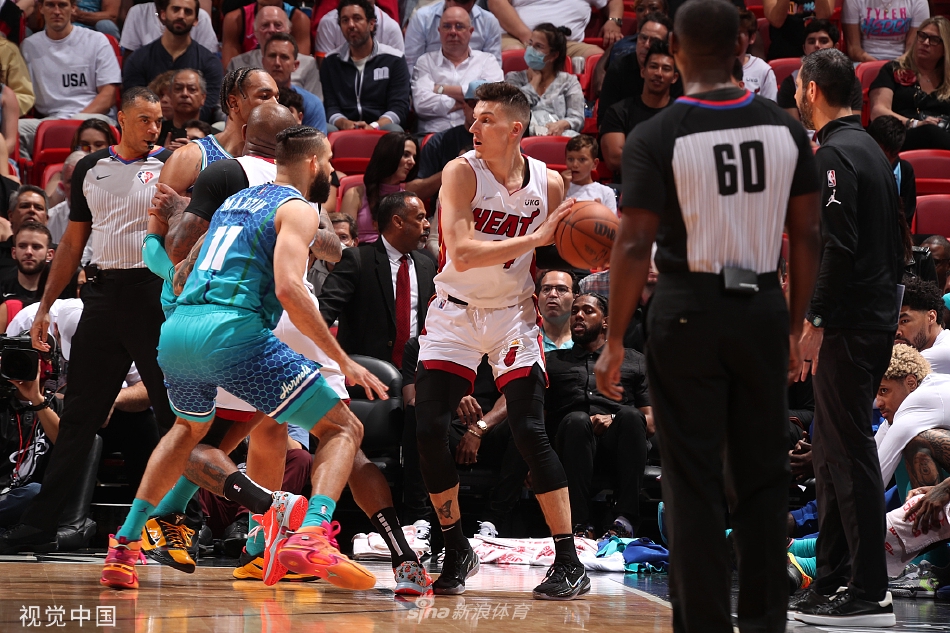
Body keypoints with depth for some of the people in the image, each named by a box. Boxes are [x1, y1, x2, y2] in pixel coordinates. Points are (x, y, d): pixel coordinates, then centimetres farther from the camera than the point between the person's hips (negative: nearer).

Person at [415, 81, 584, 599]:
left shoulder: (548, 183, -6)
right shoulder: (462, 172, -15)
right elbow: (462, 254, -27)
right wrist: (534, 239, -32)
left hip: (512, 314, 0)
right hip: (454, 314, 0)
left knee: (530, 433, -11)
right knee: (429, 432, -7)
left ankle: (570, 564, -6)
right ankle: (457, 552, 12)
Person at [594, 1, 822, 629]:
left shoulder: (657, 137, -10)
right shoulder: (784, 128, 1)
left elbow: (634, 246, -12)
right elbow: (807, 235, 4)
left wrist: (615, 343, -5)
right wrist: (795, 325, 14)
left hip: (688, 316, -3)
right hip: (763, 310, 3)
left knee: (694, 485, 3)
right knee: (763, 479, 11)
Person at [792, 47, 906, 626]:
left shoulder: (835, 155, -13)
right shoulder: (872, 149, 17)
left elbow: (840, 247, -22)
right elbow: (898, 246, 21)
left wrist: (815, 320, -20)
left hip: (847, 325, -10)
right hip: (878, 318, 10)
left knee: (849, 453, -9)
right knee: (836, 452, 15)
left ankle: (870, 593, -9)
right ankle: (834, 581, 20)